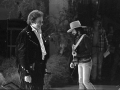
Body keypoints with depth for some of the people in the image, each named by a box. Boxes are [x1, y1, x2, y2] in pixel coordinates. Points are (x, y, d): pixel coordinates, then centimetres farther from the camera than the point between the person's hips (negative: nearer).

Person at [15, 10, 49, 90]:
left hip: (40, 71, 8)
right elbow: (22, 55, -16)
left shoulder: (40, 33, 14)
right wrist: (26, 73, -20)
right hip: (30, 71, -8)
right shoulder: (25, 34, -12)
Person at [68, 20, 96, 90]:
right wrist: (73, 62, 7)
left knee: (86, 81, -10)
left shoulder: (85, 38, -16)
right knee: (81, 81, 7)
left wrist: (78, 55, -24)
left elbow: (89, 51, -22)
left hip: (86, 62, -8)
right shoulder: (77, 39, 10)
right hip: (80, 63, 8)